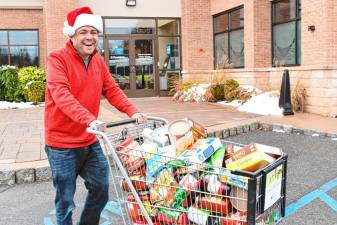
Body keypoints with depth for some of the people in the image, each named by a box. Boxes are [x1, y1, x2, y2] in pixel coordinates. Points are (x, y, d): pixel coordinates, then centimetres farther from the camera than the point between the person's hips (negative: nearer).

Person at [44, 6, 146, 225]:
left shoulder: (99, 61, 8)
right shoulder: (57, 59, -13)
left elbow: (112, 90, 8)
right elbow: (61, 95, -27)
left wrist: (132, 111, -9)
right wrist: (89, 119, -41)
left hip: (90, 141, 7)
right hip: (62, 143, -6)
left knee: (101, 189, 16)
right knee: (66, 200, 4)